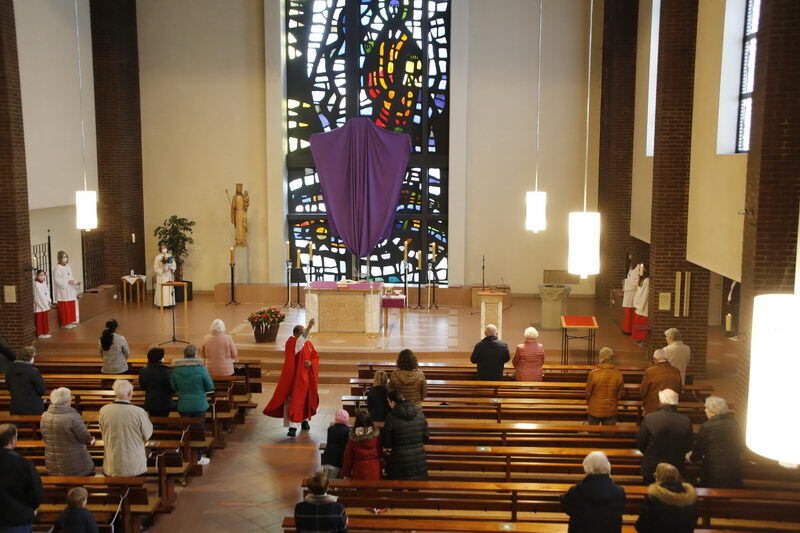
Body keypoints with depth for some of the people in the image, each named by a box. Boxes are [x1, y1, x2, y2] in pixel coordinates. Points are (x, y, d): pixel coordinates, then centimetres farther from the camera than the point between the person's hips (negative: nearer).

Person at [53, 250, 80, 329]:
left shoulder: (67, 267, 12)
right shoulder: (57, 269, -12)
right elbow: (57, 280, -19)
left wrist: (76, 283, 0)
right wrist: (67, 282, -22)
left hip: (70, 291, 8)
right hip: (63, 292, -8)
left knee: (71, 307, 10)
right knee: (65, 308, -3)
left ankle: (70, 322, 19)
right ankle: (65, 323, 4)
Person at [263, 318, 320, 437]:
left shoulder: (309, 344, 7)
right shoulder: (291, 342, -13)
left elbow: (316, 357, 12)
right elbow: (299, 343, -36)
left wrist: (311, 363, -12)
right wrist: (308, 328, -50)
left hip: (307, 377, 6)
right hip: (294, 376, -6)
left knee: (305, 399, 16)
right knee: (293, 400, -8)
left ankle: (304, 420, 35)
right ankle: (292, 426, -9)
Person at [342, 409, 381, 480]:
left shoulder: (353, 437, -7)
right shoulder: (376, 434, -9)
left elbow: (348, 456, 0)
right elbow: (380, 453, 1)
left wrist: (346, 473, 11)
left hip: (359, 471, 1)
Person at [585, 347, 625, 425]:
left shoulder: (594, 373, -18)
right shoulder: (618, 375, -10)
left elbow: (588, 392, -7)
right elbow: (620, 395, 1)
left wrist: (588, 403, 13)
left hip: (594, 411, -1)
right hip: (611, 412, 1)